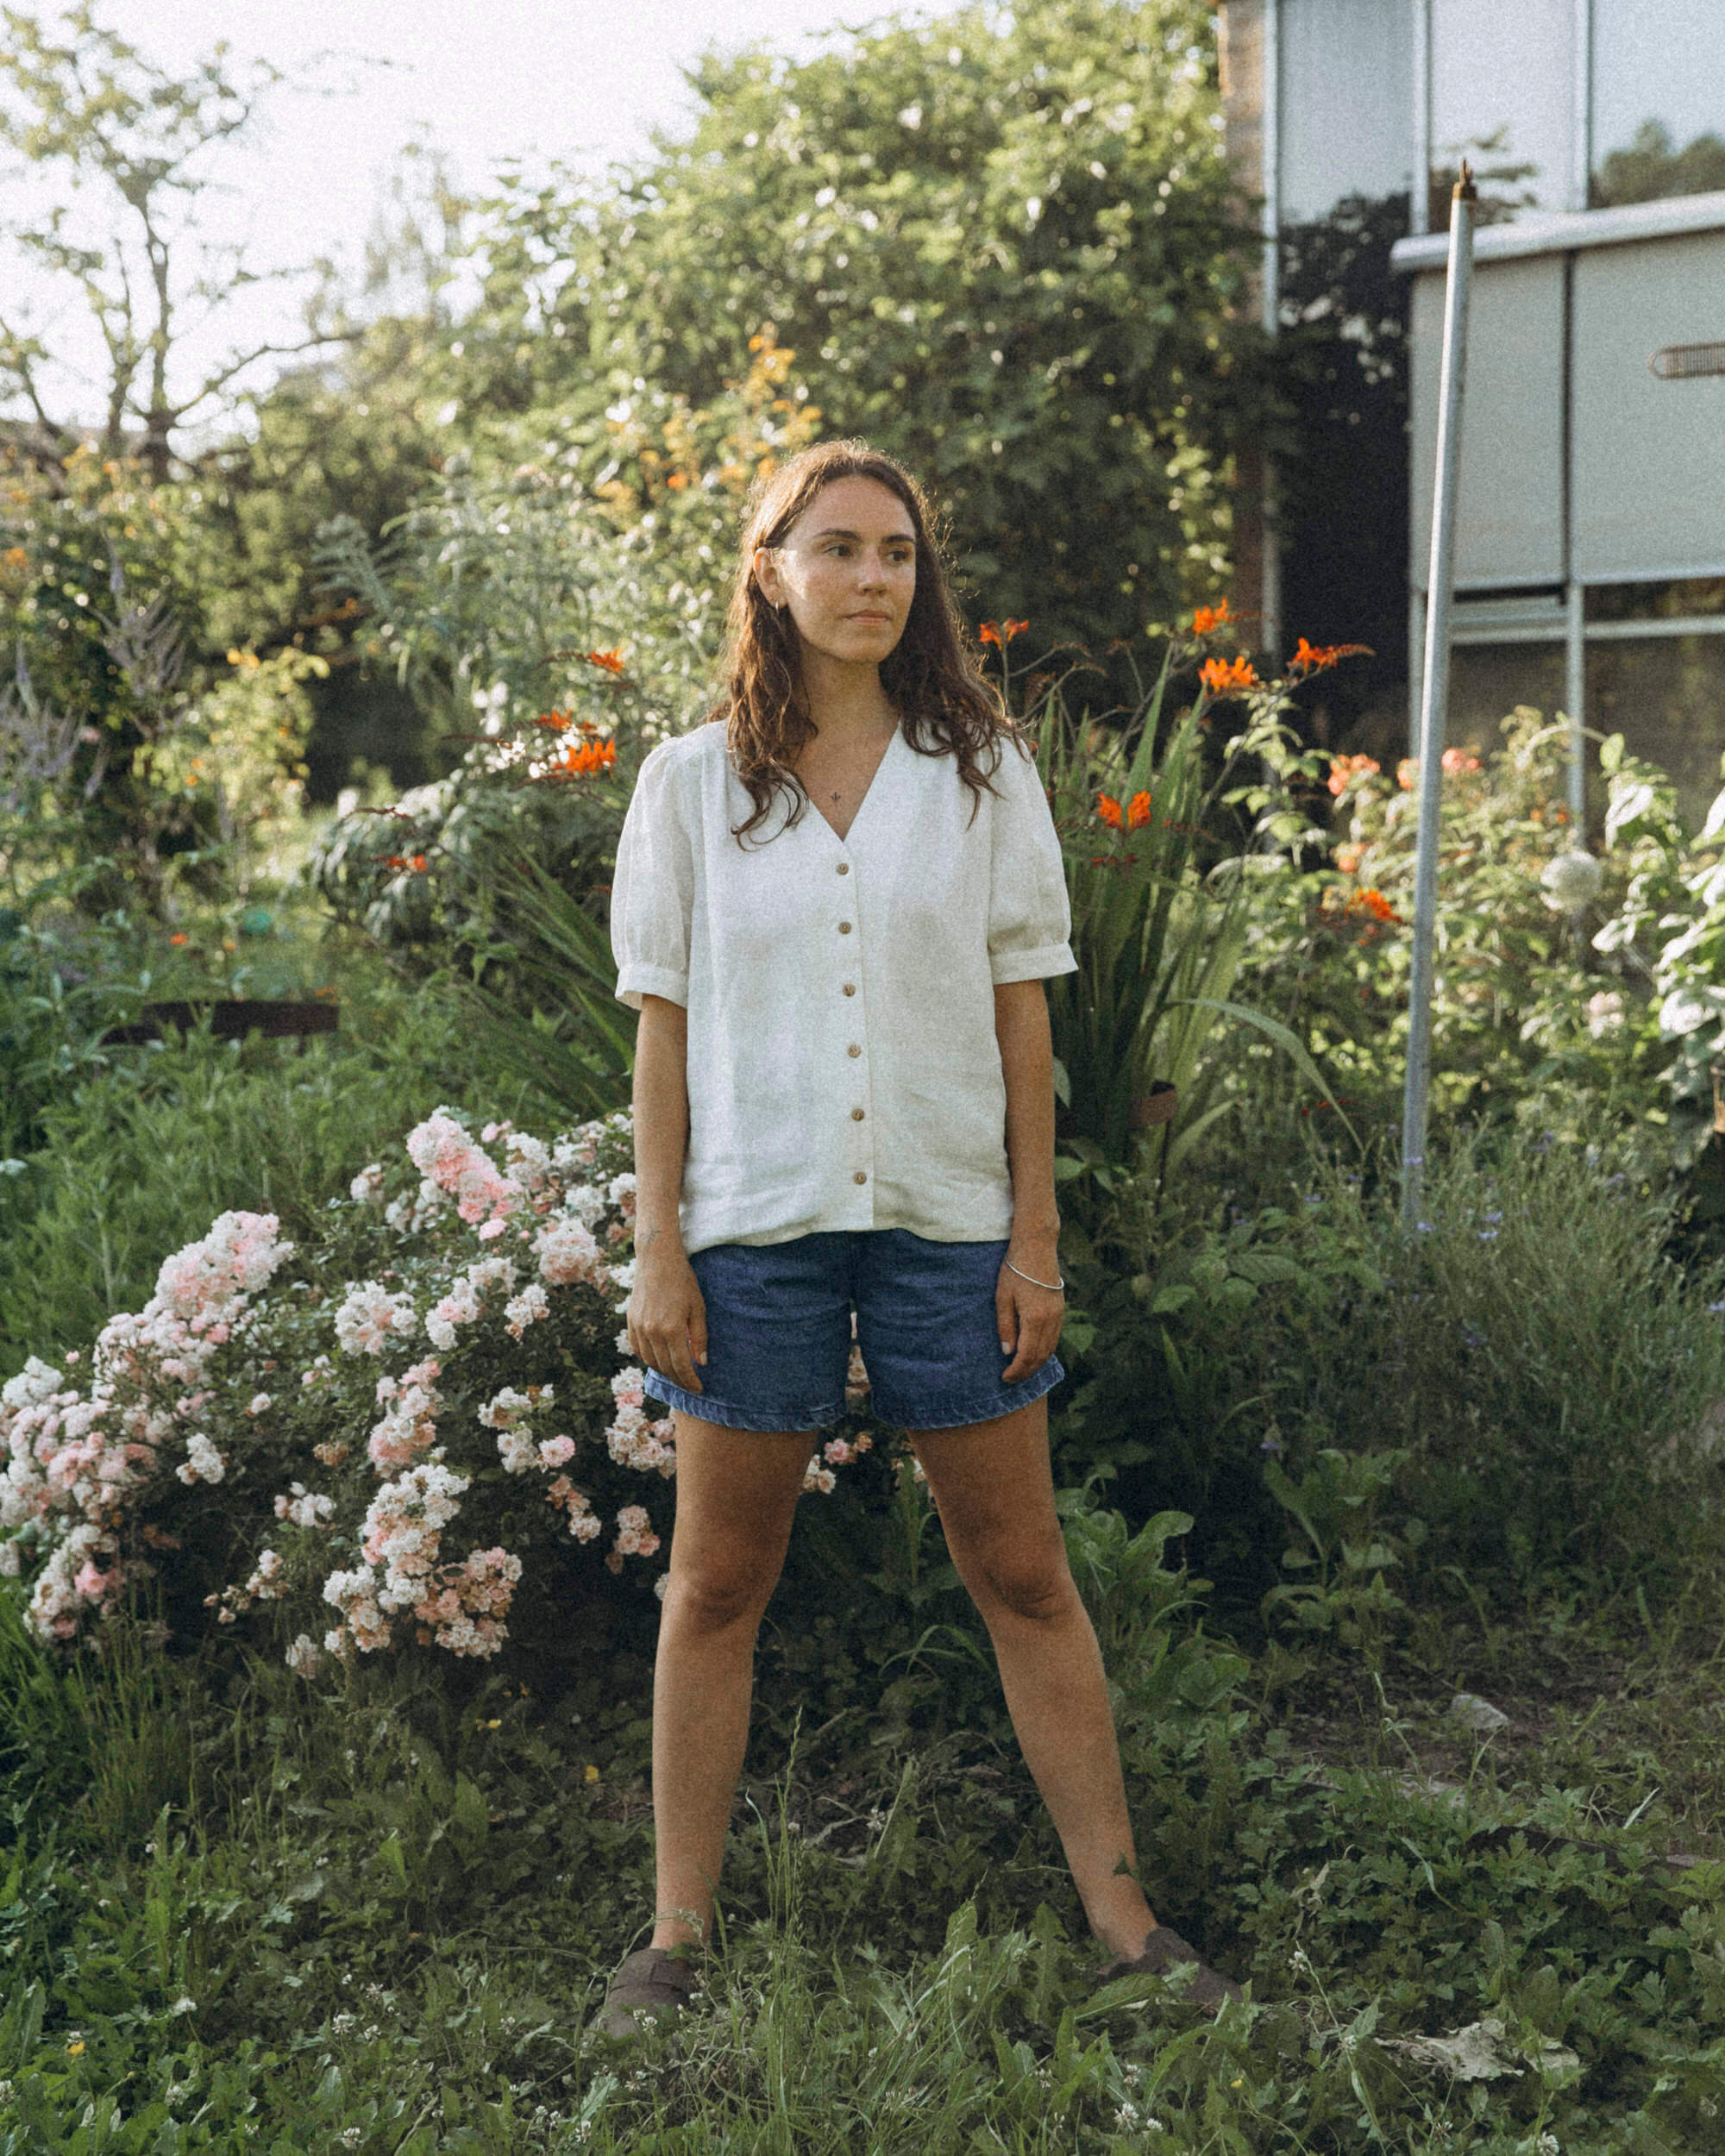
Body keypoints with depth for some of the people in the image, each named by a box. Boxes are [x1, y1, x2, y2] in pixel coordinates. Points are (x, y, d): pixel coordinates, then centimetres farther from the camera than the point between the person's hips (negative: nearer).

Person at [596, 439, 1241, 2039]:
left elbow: (1021, 1009, 4)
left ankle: (1120, 1914, 17)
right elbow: (663, 1025, 2)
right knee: (716, 1585, 8)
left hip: (947, 1219, 0)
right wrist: (658, 1250, -3)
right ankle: (678, 1932, 19)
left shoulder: (981, 769, 3)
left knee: (1023, 1576, 7)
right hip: (753, 1223, 0)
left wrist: (1036, 1234, -1)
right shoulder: (693, 782, 2)